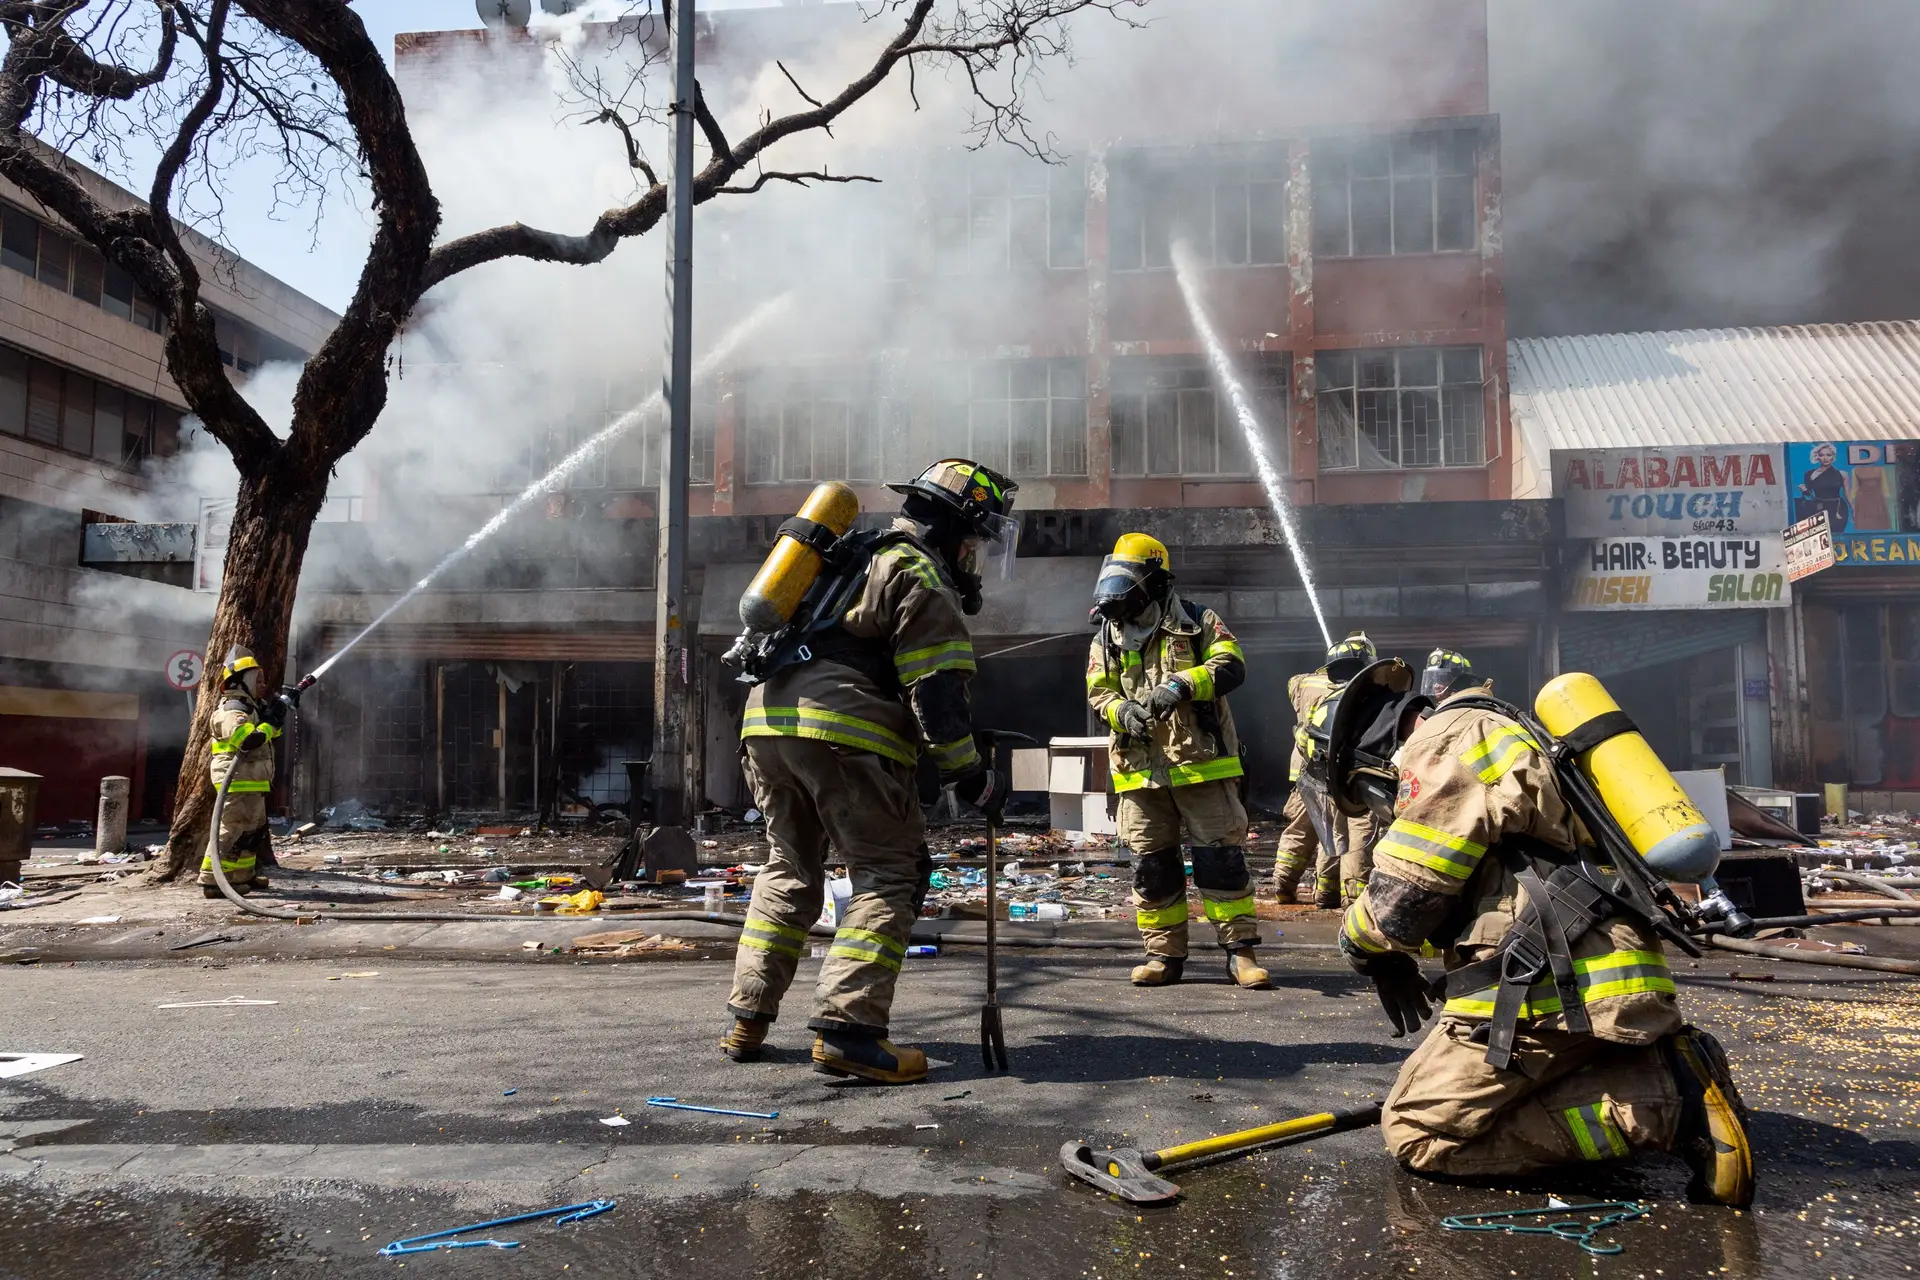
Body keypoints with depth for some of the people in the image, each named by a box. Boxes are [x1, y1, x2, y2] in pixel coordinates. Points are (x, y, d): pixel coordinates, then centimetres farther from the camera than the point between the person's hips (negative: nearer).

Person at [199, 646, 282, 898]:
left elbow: (268, 732, 25)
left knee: (254, 830, 18)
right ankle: (212, 880, -7)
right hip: (239, 782, -11)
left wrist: (279, 710, 9)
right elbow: (247, 739, -31)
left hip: (251, 784, 11)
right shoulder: (231, 710, -16)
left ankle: (244, 875, 28)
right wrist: (271, 723, -18)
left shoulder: (248, 706, 17)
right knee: (233, 829, -10)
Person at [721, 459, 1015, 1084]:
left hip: (766, 717, 9)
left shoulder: (857, 558, 28)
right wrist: (972, 776, -2)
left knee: (790, 868, 20)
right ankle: (846, 1027, -11)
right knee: (890, 872, -2)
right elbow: (936, 693, -8)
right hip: (842, 730, -8)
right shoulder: (923, 579, 0)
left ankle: (747, 1018, 19)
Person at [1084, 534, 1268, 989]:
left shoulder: (1196, 622, 0)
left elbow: (1231, 666, -9)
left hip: (1200, 763, -3)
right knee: (1151, 864, 7)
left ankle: (1241, 950, 6)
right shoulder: (1106, 637, 11)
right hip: (1140, 769, 4)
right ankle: (1164, 953, 17)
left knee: (1221, 857, -2)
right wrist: (1121, 711, -13)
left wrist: (1182, 685, -24)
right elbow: (1098, 693, 10)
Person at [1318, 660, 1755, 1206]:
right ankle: (1663, 1080, 2)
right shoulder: (1508, 736, 28)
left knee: (1418, 1131, -5)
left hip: (1556, 983, -10)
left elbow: (1401, 899, -11)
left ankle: (1659, 1108, -12)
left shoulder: (1446, 739, -4)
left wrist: (1360, 943, 10)